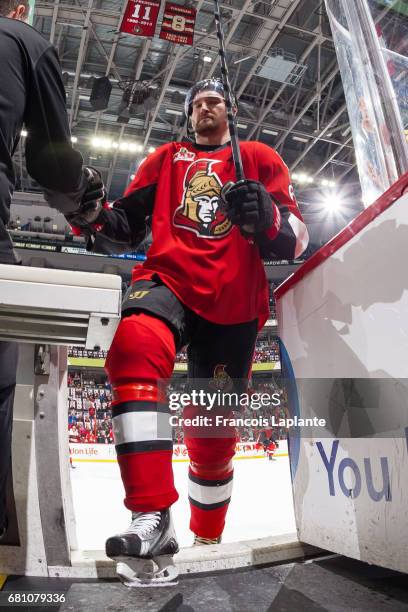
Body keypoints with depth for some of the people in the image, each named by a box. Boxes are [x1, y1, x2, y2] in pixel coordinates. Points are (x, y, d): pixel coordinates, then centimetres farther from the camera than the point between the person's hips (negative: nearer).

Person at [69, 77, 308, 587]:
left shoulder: (260, 158, 17)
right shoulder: (166, 157, 23)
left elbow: (295, 237, 5)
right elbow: (128, 223, 14)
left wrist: (267, 215, -18)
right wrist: (99, 220, -10)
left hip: (233, 303, 0)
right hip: (168, 280, 1)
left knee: (213, 432, 3)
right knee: (135, 346, -35)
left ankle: (207, 541, 28)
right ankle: (152, 521, -32)